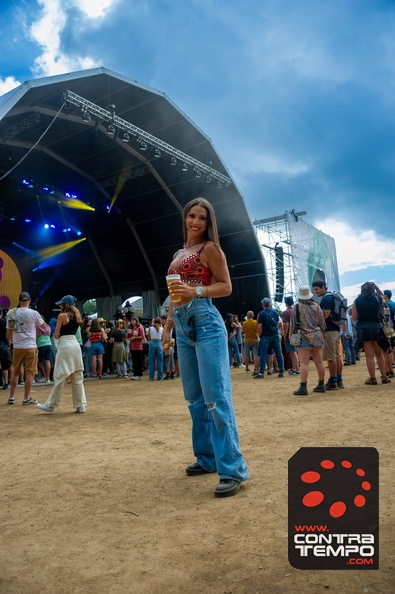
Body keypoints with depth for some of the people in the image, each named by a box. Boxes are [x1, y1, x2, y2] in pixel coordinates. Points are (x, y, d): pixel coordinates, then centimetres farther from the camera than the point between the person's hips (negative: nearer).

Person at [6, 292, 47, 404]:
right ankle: (26, 398, 6)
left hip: (17, 347, 4)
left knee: (15, 372, 17)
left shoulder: (12, 313, 1)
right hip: (30, 347, -3)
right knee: (30, 373, 4)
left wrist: (10, 344, 19)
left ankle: (11, 397, 21)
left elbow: (9, 332, 5)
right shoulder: (33, 313, -8)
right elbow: (44, 326, 6)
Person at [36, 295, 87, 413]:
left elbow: (56, 335, -5)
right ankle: (80, 405, 10)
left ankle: (50, 405, 7)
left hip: (65, 346, -7)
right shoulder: (76, 316, 14)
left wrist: (60, 335, 13)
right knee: (77, 378, 8)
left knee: (60, 377, -2)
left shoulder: (62, 316, -6)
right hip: (75, 345, 7)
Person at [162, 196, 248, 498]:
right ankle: (207, 457, 24)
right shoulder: (179, 254, 20)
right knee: (195, 397, 12)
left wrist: (196, 291, -19)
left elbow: (226, 286, -5)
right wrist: (168, 325, 21)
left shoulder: (210, 248, -1)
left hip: (206, 323, -8)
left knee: (216, 397, -11)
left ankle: (233, 468, -5)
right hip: (184, 328, 8)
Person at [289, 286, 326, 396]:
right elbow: (322, 323, 9)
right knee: (319, 362, 11)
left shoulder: (297, 307, -4)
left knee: (304, 363, -7)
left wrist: (291, 334, 6)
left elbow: (292, 324, -4)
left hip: (304, 338, -4)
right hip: (317, 337, 5)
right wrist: (321, 334, 21)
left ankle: (303, 387, -11)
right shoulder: (316, 306, 7)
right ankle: (321, 385, 20)